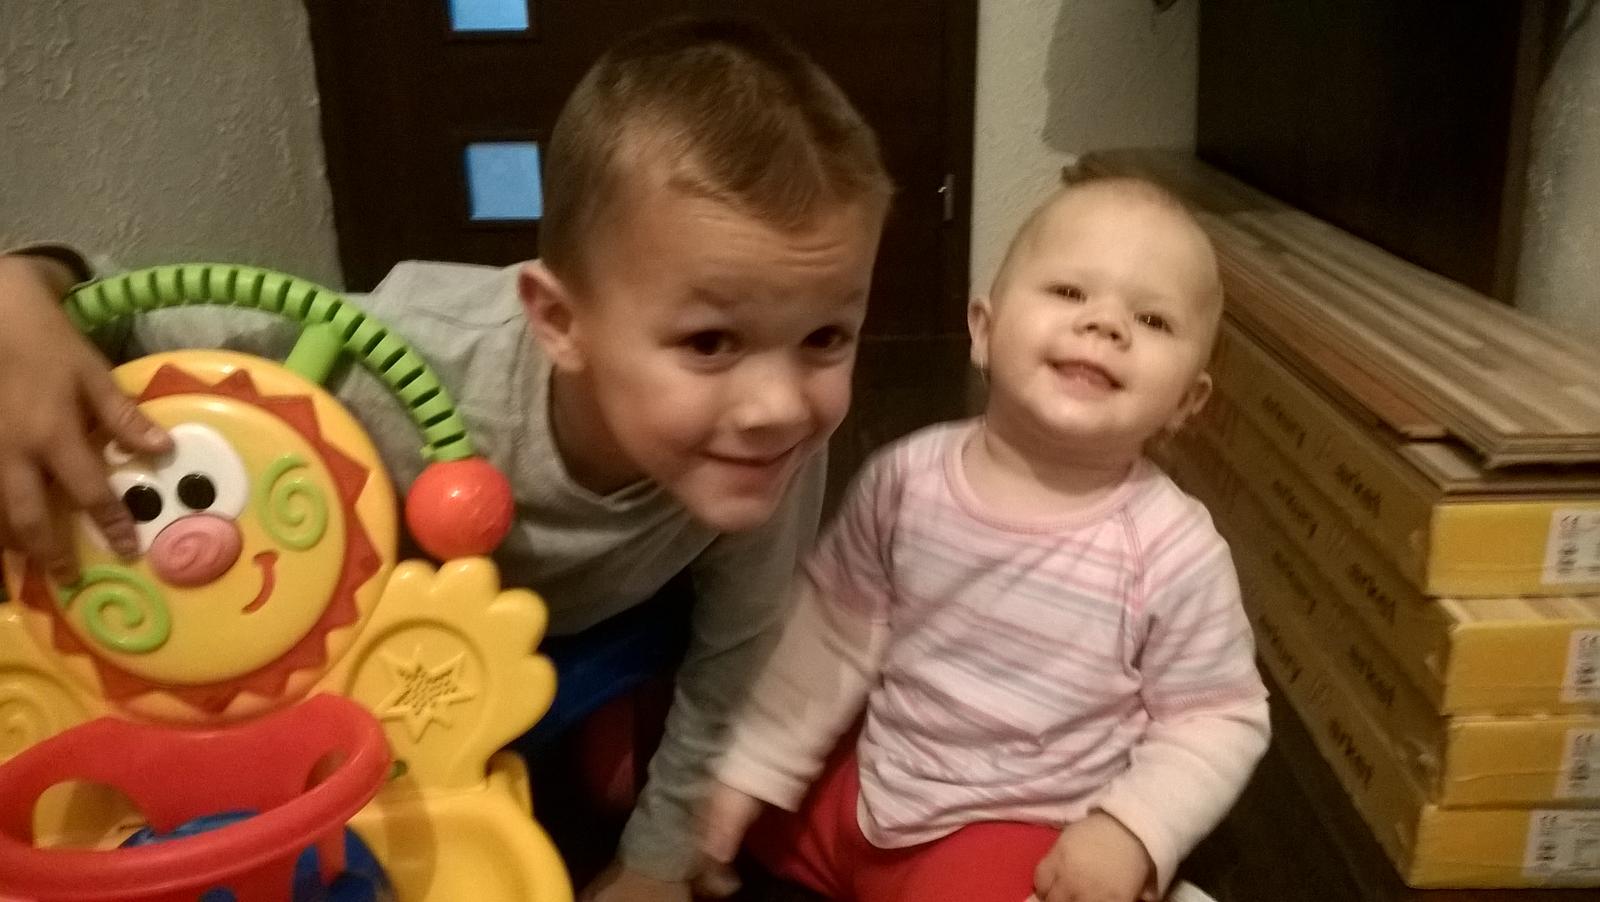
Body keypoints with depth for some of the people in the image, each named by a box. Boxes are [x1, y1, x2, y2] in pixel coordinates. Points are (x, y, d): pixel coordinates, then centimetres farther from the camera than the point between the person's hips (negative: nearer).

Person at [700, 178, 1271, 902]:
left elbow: (1220, 718, -8)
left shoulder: (1175, 551, -20)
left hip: (1025, 837, -3)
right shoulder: (906, 476, -12)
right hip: (862, 790, 4)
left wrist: (1132, 830, -22)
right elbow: (832, 630, -1)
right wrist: (752, 770, 2)